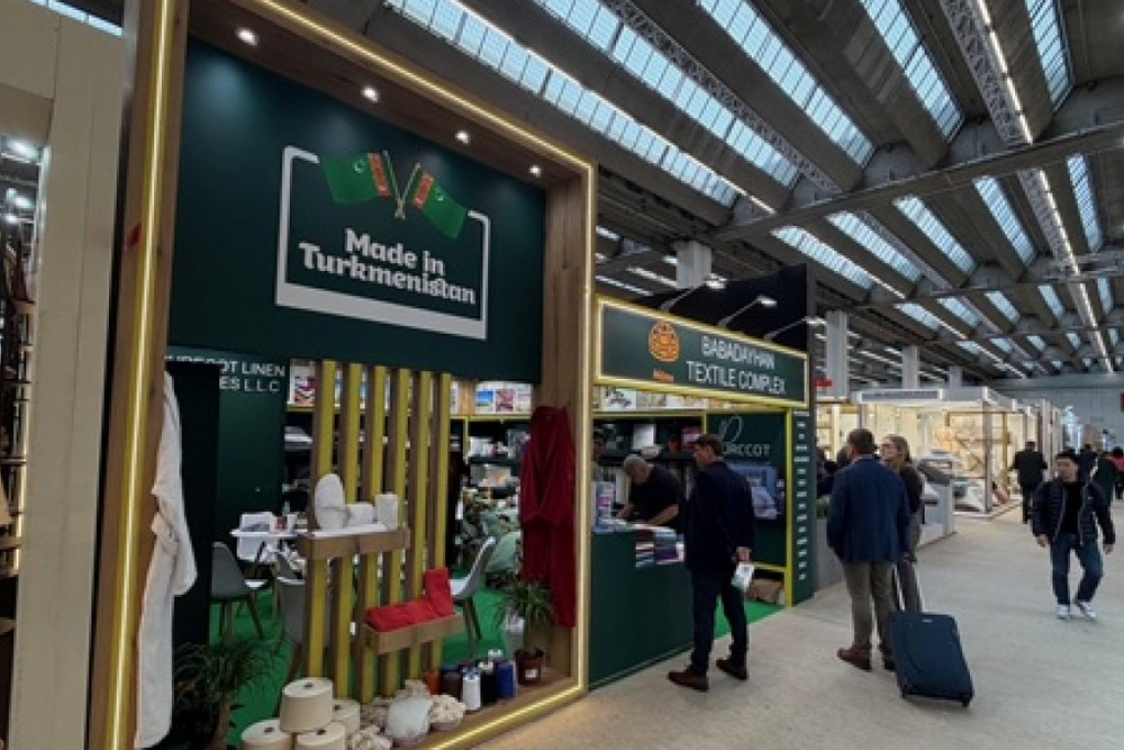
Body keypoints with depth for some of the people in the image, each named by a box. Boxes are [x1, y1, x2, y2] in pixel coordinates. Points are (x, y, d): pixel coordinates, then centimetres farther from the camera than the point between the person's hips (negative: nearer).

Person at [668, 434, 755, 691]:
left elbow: (710, 520, -22)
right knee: (735, 610, 16)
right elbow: (749, 518, 8)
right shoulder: (740, 479, 8)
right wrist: (744, 547, 4)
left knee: (703, 613, -1)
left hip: (708, 558, -8)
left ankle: (698, 672, 6)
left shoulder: (705, 478, -18)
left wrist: (731, 549, -15)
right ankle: (738, 662, 28)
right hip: (733, 558, 8)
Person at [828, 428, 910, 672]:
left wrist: (833, 541, -1)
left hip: (856, 547, -5)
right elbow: (904, 515, 8)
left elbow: (836, 514, -15)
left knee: (860, 598, 4)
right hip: (886, 547, 5)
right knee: (884, 597, 15)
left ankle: (861, 651, 14)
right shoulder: (892, 476, 3)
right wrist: (902, 544, 17)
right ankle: (890, 652, 22)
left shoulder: (845, 476, -16)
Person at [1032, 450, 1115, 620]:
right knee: (1059, 572, 4)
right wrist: (1039, 532, -17)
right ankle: (1063, 604, 23)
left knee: (1095, 571, -3)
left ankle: (1083, 600, 23)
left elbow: (1103, 513, 8)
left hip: (1085, 536, 1)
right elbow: (1037, 511, -5)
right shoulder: (1047, 488, -5)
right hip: (1059, 536, -1)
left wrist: (1109, 539, 8)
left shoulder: (1090, 489, 0)